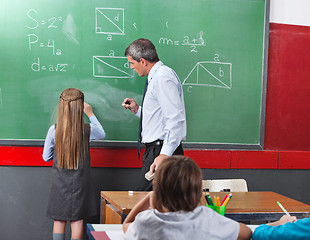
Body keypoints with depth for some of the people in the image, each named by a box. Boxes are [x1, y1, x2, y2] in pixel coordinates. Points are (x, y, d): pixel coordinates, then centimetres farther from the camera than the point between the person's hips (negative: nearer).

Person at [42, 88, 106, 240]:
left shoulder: (54, 130, -12)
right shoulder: (88, 130, -11)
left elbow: (46, 157, 0)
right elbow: (102, 134, 15)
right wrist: (90, 114, 23)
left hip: (59, 182, 0)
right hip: (79, 182, 0)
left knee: (59, 220, 10)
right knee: (77, 220, 9)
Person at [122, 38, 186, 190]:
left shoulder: (163, 77, -13)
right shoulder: (156, 77, 19)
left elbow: (175, 119, -23)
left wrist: (165, 154, -28)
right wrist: (138, 110, 17)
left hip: (160, 151, -10)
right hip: (155, 149, 10)